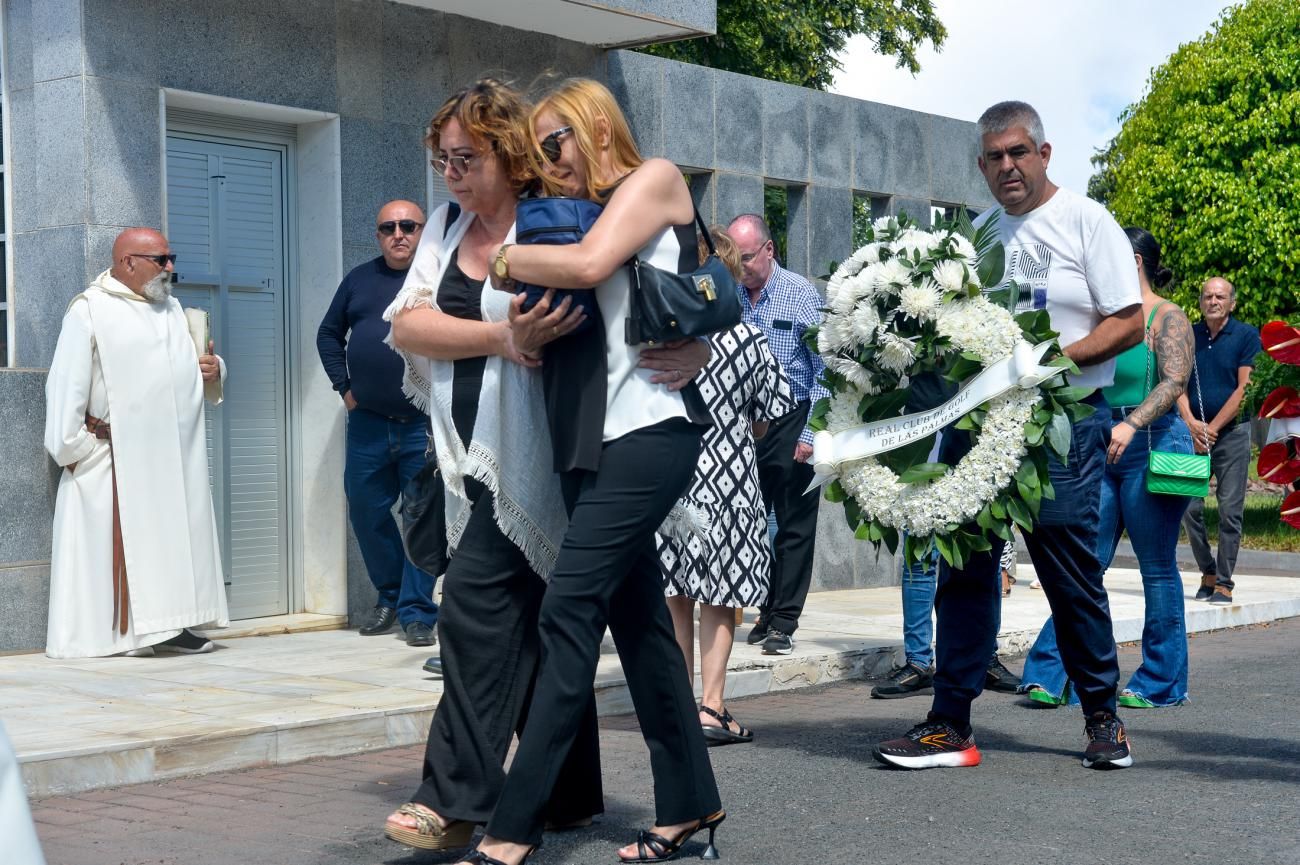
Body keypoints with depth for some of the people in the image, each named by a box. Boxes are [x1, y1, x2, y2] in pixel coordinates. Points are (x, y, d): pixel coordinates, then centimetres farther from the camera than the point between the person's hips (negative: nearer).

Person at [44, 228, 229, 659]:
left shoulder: (172, 308, 16)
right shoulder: (89, 310, -4)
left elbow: (189, 367, 24)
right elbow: (67, 385, -9)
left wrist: (212, 370, 1)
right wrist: (72, 448, -14)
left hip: (176, 457, 6)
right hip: (117, 458, -6)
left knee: (175, 535, 4)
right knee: (122, 541, -6)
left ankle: (169, 625, 9)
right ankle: (115, 630, -1)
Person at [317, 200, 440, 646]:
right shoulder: (359, 279, 12)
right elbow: (329, 334, 20)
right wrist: (344, 387, 10)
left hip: (425, 425, -4)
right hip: (368, 422, 4)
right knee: (366, 513, 9)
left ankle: (417, 612, 5)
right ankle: (390, 597, 27)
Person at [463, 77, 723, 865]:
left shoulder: (656, 177, 1)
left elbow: (590, 264, -16)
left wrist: (510, 260, -2)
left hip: (649, 425, -8)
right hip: (598, 435, 8)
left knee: (570, 609, -13)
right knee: (637, 616, 9)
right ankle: (690, 801, 17)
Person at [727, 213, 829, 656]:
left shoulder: (802, 295, -5)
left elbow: (824, 370, -6)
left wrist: (810, 434, -12)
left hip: (791, 423, -4)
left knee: (795, 527, 1)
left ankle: (784, 623, 6)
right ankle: (762, 613, 20)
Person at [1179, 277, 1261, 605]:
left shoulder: (1247, 336, -1)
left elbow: (1244, 389, -7)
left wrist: (1212, 428, -11)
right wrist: (1191, 423, -13)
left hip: (1232, 433, -3)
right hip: (1194, 433, 3)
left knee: (1230, 509, -3)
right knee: (1189, 507, -1)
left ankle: (1224, 581, 4)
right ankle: (1207, 573, 15)